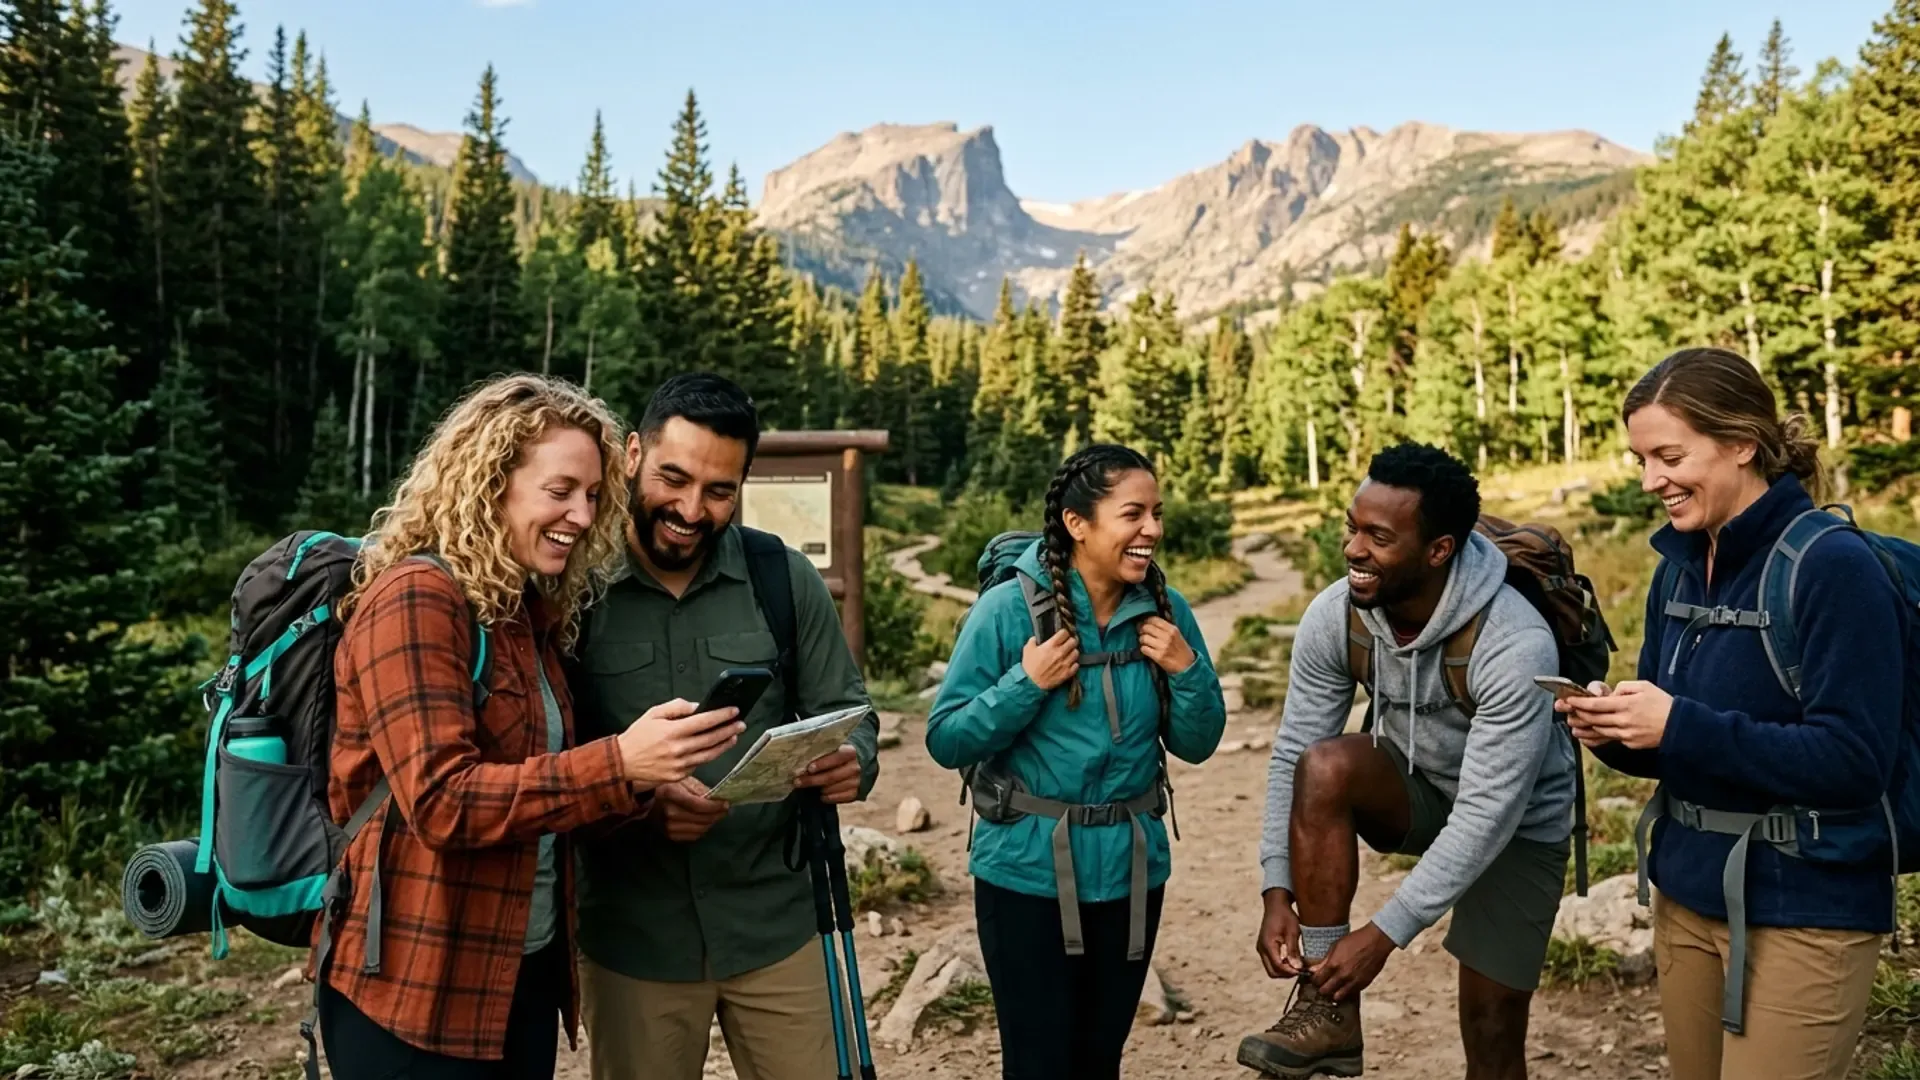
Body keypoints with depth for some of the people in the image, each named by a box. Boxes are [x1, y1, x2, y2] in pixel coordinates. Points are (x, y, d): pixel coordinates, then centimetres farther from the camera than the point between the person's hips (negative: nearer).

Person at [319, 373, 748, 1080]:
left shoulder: (530, 612, 10)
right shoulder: (415, 597, -17)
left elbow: (546, 775, 10)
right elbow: (441, 800, -24)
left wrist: (652, 798, -6)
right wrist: (620, 764, -31)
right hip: (417, 991, -8)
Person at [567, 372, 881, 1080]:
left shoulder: (786, 578, -2)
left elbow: (847, 714, 3)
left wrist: (852, 764, -19)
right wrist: (635, 802, -25)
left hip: (774, 926, 1)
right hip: (631, 937, -1)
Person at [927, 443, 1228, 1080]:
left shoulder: (1166, 611, -3)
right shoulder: (1009, 608, -15)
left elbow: (1196, 745, 3)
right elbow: (946, 743, -12)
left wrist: (1187, 668, -13)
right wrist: (1026, 683, -24)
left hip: (1131, 870, 4)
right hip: (1028, 873, -3)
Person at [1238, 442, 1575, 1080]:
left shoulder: (1516, 645, -34)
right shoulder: (1334, 615, -21)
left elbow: (1486, 815, -32)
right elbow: (1292, 755, -14)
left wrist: (1385, 934, -32)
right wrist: (1278, 893, -22)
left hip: (1517, 822, -3)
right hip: (1415, 788, 3)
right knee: (1325, 766, -30)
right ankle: (1327, 1013, -21)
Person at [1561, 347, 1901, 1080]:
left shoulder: (1833, 566, -17)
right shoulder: (1680, 568, 5)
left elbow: (1854, 761, -22)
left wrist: (1680, 727, -27)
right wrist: (1614, 731, -10)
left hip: (1803, 915, -7)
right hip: (1686, 895, 7)